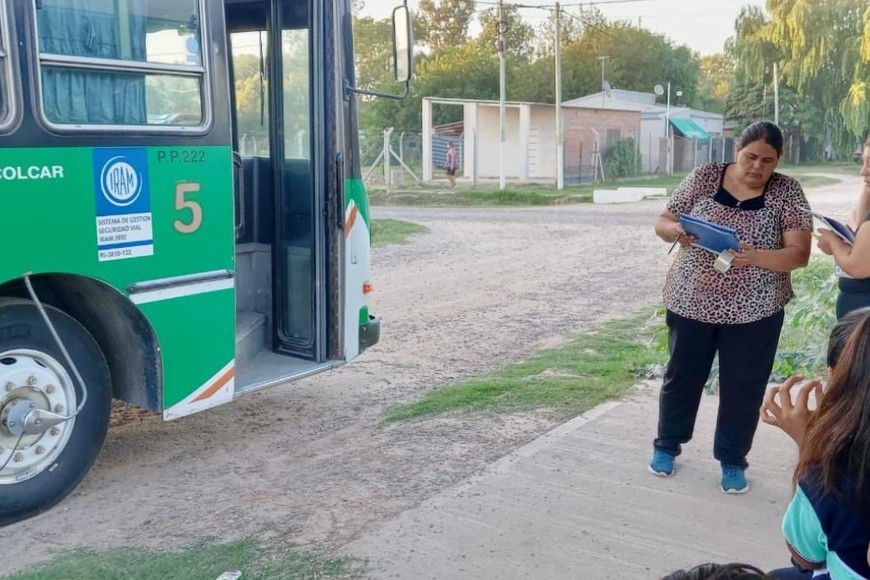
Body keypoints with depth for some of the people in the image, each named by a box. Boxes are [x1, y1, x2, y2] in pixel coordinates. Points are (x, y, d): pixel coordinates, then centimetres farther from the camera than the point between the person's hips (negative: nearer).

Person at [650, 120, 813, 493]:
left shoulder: (787, 192, -6)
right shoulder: (704, 177, -3)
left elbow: (799, 254, -12)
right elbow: (662, 223, 1)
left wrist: (754, 256, -31)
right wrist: (677, 231, -23)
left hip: (753, 311, -1)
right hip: (691, 302, 1)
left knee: (743, 388, 10)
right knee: (682, 376, 15)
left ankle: (733, 460, 29)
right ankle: (667, 444, 36)